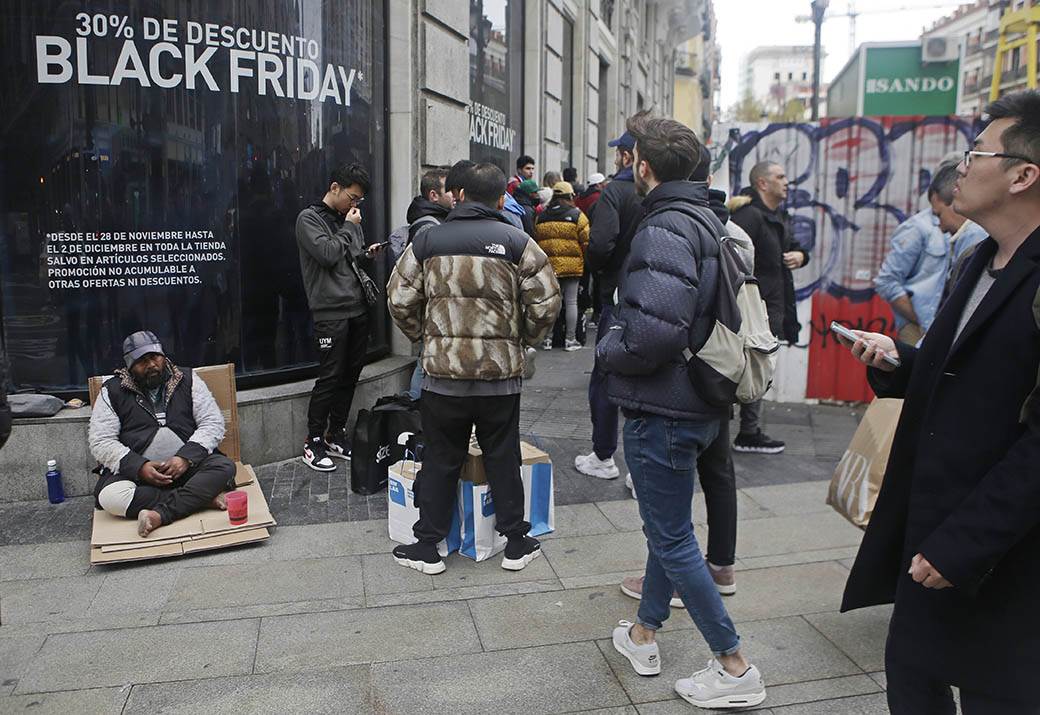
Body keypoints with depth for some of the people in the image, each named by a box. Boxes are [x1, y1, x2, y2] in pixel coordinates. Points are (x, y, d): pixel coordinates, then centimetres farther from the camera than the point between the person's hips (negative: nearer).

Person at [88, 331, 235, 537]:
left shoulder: (187, 380, 7)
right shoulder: (112, 391, 4)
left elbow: (213, 423, 1)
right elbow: (100, 442, -2)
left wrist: (186, 457, -16)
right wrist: (139, 467, -17)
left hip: (186, 466, 1)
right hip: (135, 472, 0)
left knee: (225, 467, -27)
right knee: (110, 497, -32)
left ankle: (160, 515, -34)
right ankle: (203, 498, -27)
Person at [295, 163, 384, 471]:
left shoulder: (349, 219, 16)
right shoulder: (309, 218, -4)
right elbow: (327, 254, -17)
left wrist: (367, 253, 6)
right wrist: (348, 227, -8)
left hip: (358, 309, 7)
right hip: (331, 312, -7)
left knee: (351, 374, 10)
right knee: (330, 377, -5)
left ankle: (336, 435, 22)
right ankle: (313, 443, 7)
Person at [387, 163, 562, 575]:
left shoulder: (428, 240, 3)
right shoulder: (516, 242, -2)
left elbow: (399, 300, 3)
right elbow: (546, 302, -6)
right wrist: (524, 339, 11)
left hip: (442, 372, 1)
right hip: (501, 372, -1)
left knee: (440, 460, 12)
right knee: (503, 459, 12)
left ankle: (427, 547, 20)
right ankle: (516, 544, 22)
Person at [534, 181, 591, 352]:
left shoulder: (541, 217, 8)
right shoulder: (577, 215, -4)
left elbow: (536, 241, 11)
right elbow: (586, 242, -5)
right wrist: (588, 262, 8)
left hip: (548, 265, 3)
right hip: (572, 265, -3)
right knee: (571, 302, 3)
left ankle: (548, 338, 13)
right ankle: (570, 339, 7)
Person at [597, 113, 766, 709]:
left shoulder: (664, 229, -21)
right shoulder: (705, 220, 11)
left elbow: (655, 331, -33)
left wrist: (610, 348, -13)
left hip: (662, 412, -10)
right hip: (695, 404, 10)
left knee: (673, 539, 3)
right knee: (666, 524, 21)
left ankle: (735, 667, 15)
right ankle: (645, 633, 39)